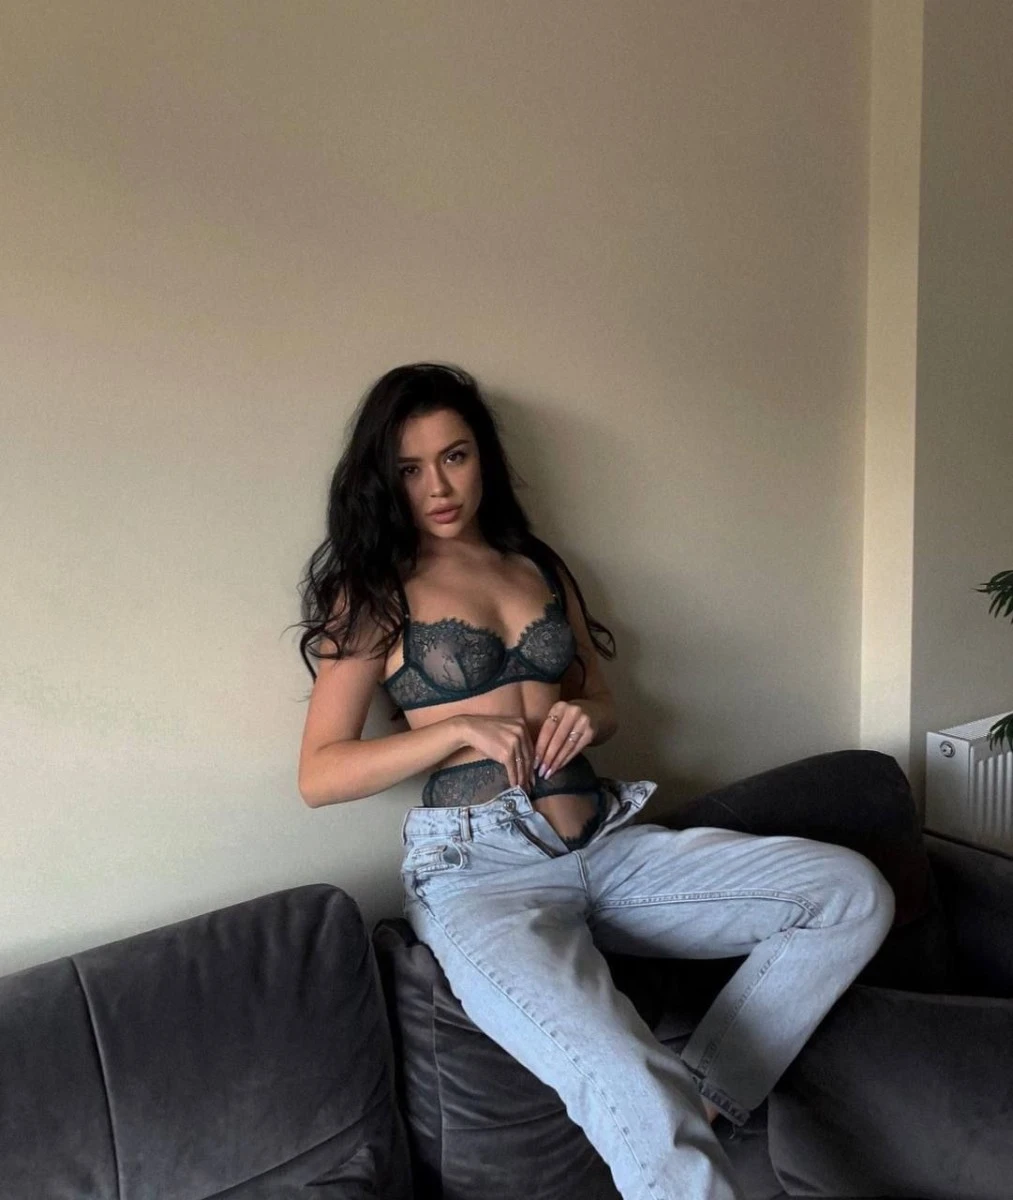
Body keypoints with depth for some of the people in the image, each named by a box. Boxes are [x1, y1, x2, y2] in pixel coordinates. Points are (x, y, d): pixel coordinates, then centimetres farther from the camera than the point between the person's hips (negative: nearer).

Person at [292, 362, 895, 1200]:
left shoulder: (540, 568, 18)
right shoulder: (374, 593, 4)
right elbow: (318, 775, -1)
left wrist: (584, 717, 0)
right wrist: (460, 730, -12)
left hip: (608, 842, 6)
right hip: (479, 868, -5)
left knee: (854, 891, -9)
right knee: (633, 1092, -32)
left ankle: (704, 1096, -5)